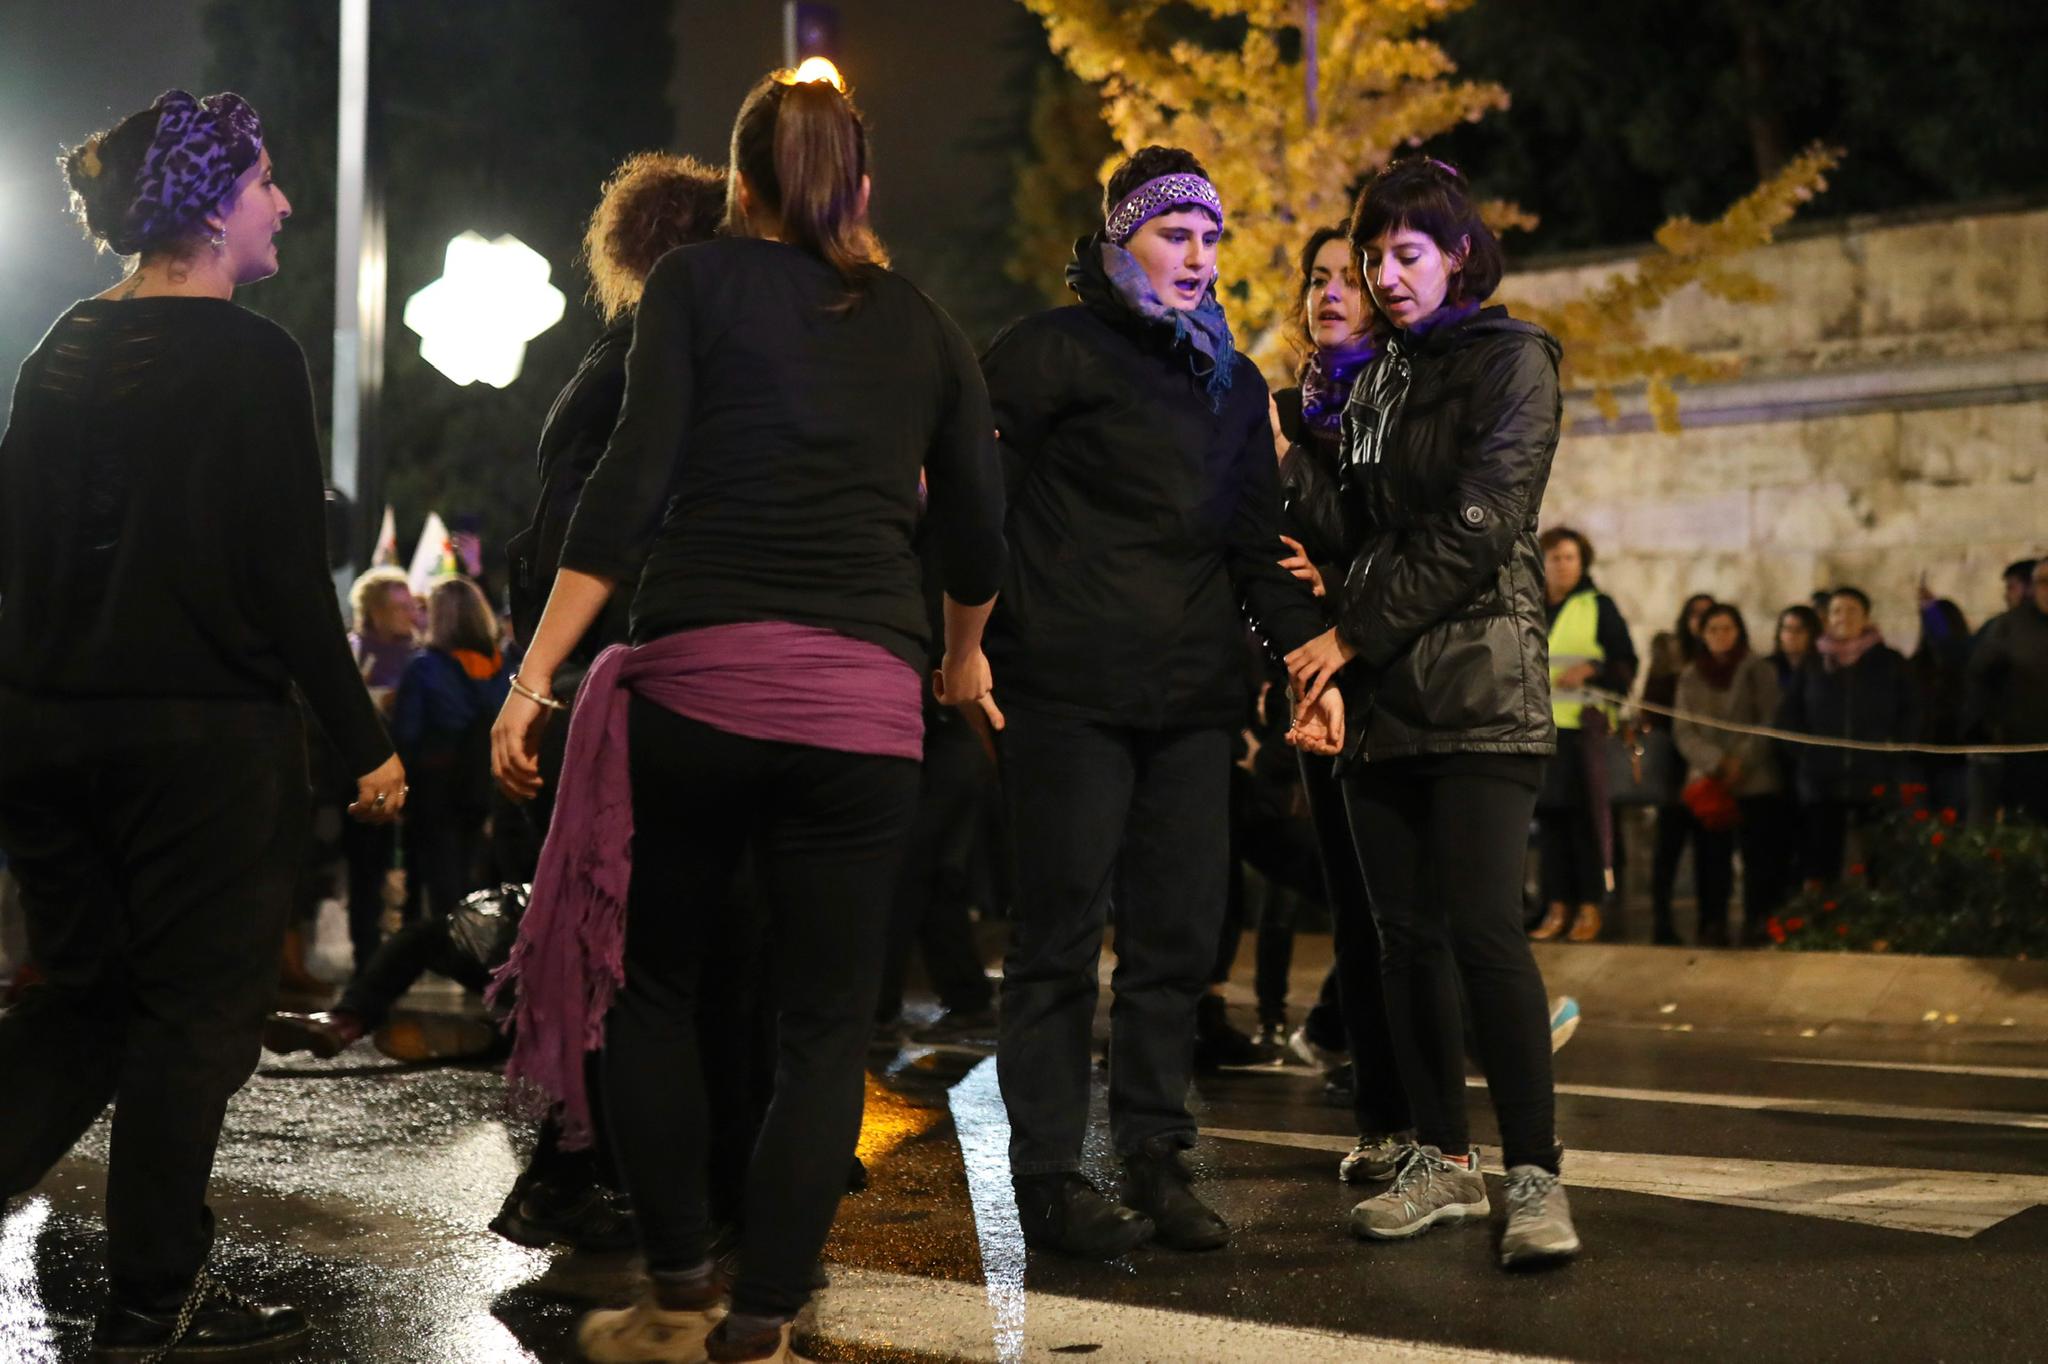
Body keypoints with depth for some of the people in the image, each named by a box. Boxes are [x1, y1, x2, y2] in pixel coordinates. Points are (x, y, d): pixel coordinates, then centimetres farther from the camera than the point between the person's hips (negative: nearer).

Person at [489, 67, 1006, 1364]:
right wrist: (963, 655, 40)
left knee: (653, 985, 16)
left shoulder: (698, 282, 7)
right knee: (826, 1025, 8)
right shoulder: (924, 325, 15)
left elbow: (631, 487, -5)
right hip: (864, 702, 2)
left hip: (696, 675, -1)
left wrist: (535, 676, -5)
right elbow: (978, 536, 21)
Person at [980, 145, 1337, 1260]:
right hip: (1071, 693, -6)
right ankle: (1049, 1176, 5)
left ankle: (1155, 1158, 16)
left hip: (1193, 699, 6)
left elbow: (1258, 541, 20)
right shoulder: (1059, 350, 0)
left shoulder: (1233, 383, 20)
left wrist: (1306, 649, 7)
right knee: (1061, 931, -2)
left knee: (1177, 935, 6)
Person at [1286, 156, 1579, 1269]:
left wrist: (1355, 631, -11)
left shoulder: (1510, 362, -1)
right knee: (1406, 930, 6)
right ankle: (1441, 1159, 14)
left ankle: (1532, 1174, -10)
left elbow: (1476, 530, -12)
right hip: (1380, 692, 7)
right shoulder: (1372, 379, 20)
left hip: (1477, 684, -7)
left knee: (1483, 925, -15)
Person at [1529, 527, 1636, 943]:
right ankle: (1557, 905, 6)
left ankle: (1589, 905, 1)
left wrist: (1589, 671, -15)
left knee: (1586, 811, -5)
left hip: (1583, 722, -4)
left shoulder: (1599, 607, 4)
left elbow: (1625, 664, 1)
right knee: (1549, 812, 2)